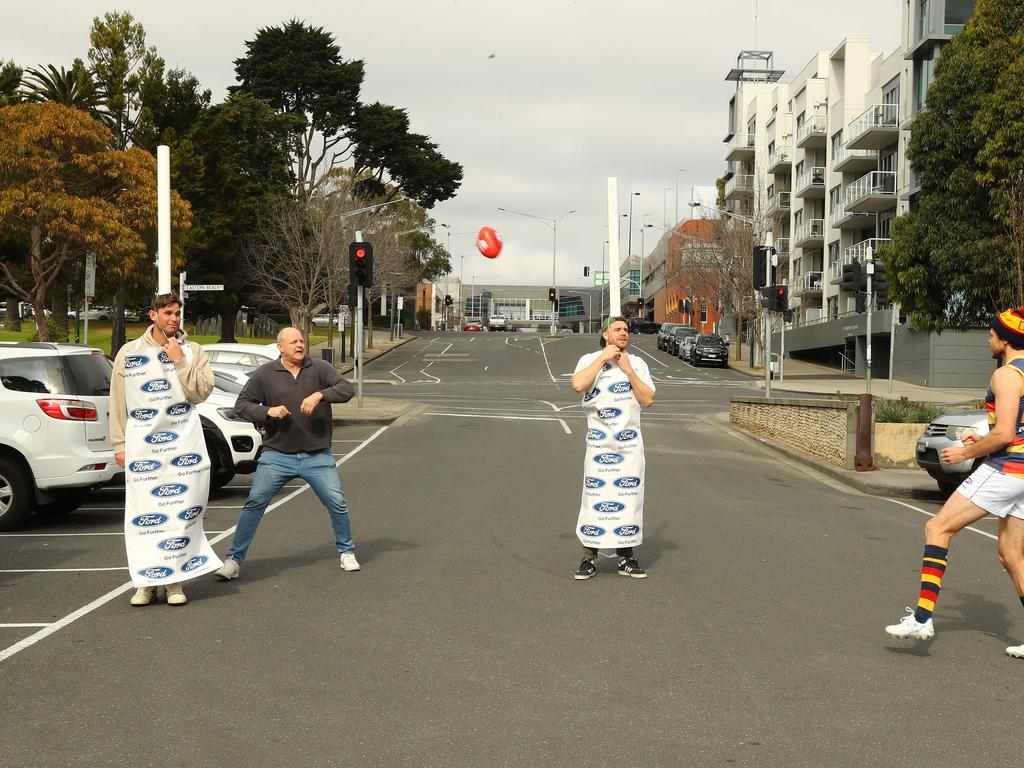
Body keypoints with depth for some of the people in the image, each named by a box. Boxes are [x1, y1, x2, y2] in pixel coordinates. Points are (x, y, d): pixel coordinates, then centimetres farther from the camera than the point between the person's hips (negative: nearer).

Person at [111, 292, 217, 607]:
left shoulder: (193, 352, 6)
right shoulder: (129, 352, 7)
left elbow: (202, 392, -5)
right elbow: (118, 402, 7)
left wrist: (180, 363, -12)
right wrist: (119, 444, 3)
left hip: (184, 443, 0)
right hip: (141, 443, 0)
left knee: (182, 512, -2)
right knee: (143, 514, -1)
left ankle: (174, 580, 5)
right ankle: (147, 582, 7)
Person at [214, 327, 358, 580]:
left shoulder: (319, 369, 1)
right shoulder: (265, 374, 1)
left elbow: (347, 389, -11)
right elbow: (241, 405, 2)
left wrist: (320, 395, -27)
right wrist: (268, 411, -16)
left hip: (317, 456, 1)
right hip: (277, 456, 0)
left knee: (338, 503, -1)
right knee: (254, 503, -8)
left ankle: (347, 552, 21)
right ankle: (234, 559, 1)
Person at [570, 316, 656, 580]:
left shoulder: (637, 363, 9)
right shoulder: (590, 360, 3)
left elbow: (648, 400, -2)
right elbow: (578, 385, -18)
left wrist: (628, 370, -8)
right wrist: (604, 358, -12)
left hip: (630, 442, 2)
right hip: (599, 442, -2)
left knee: (628, 496, 4)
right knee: (595, 497, -4)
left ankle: (626, 557, 13)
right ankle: (589, 558, 4)